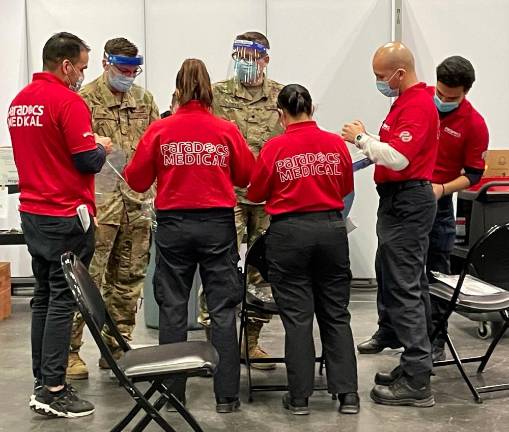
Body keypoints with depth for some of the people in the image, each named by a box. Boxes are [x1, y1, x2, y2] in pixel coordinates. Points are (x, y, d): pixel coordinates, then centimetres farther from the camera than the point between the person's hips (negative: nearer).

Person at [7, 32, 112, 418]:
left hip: (32, 213, 8)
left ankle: (42, 382, 21)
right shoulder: (68, 101, -14)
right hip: (66, 216, -8)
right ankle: (53, 391, 0)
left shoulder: (19, 101, 11)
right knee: (62, 299, -4)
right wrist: (102, 148, 3)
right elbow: (88, 162, -17)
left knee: (44, 296, 14)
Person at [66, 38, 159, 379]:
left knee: (129, 279, 11)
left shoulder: (144, 99, 14)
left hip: (137, 201, 6)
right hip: (99, 201, -6)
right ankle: (70, 351, 4)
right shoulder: (85, 100, -2)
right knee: (87, 278, -5)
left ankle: (116, 348, 23)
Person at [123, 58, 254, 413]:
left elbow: (137, 180, 1)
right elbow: (246, 176, 5)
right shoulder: (227, 130, -5)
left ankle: (174, 393, 18)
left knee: (173, 309, 11)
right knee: (222, 310, 7)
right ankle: (227, 395, 11)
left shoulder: (159, 130, -5)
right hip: (218, 224, 0)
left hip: (174, 225, 0)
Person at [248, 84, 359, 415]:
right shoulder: (336, 143, -2)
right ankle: (348, 393, 14)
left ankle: (299, 397, 11)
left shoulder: (275, 147, -9)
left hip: (290, 232, -2)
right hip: (331, 228, 3)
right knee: (336, 313, 12)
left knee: (298, 316, 5)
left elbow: (255, 194, 0)